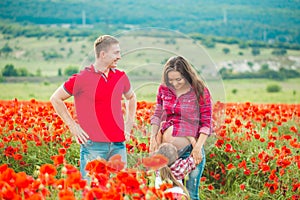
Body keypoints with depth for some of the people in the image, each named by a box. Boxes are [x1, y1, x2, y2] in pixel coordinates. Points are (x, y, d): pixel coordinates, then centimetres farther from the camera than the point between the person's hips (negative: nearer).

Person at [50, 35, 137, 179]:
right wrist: (72, 126, -2)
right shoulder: (81, 78, -6)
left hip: (118, 145, 5)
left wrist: (129, 125, 17)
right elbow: (55, 99, 3)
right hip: (93, 145, -5)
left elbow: (131, 97, 29)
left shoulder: (121, 77, 9)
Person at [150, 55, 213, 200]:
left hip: (190, 148, -4)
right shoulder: (164, 89, 5)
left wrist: (198, 147, -14)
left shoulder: (200, 91, -6)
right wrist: (153, 137, 2)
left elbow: (206, 123, -4)